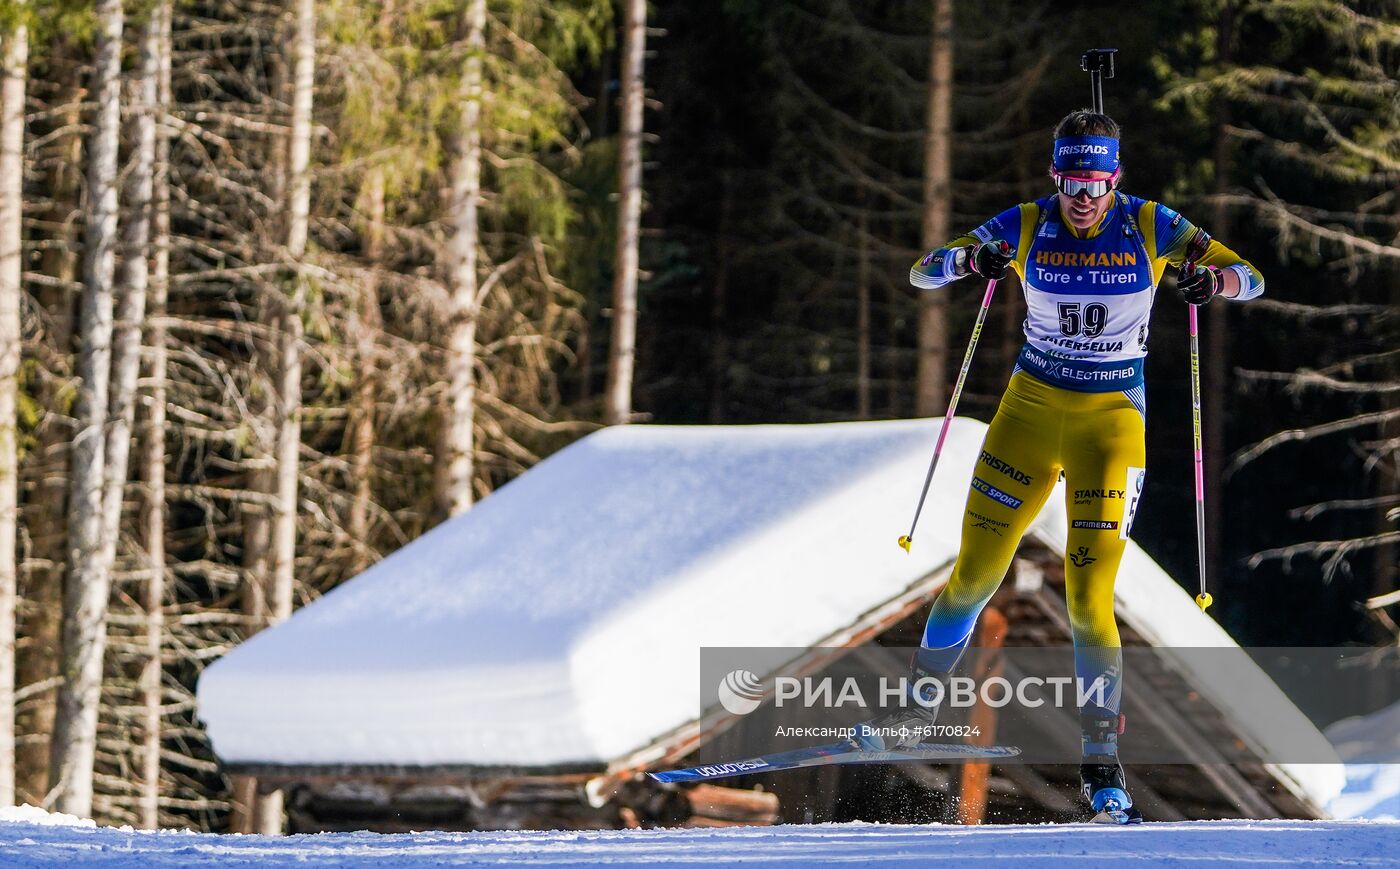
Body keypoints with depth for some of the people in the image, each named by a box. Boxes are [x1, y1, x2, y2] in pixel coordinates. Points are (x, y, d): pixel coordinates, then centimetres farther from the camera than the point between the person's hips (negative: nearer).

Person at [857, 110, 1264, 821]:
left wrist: (1213, 278, -33)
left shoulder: (1151, 228, -9)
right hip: (1031, 408, 2)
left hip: (1112, 418, -2)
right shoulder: (1025, 227, -7)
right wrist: (969, 260, -31)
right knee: (974, 574, 5)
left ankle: (1101, 758, 2)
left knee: (1087, 597, -11)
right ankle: (920, 705, 27)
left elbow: (1250, 278, -9)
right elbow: (922, 274, -8)